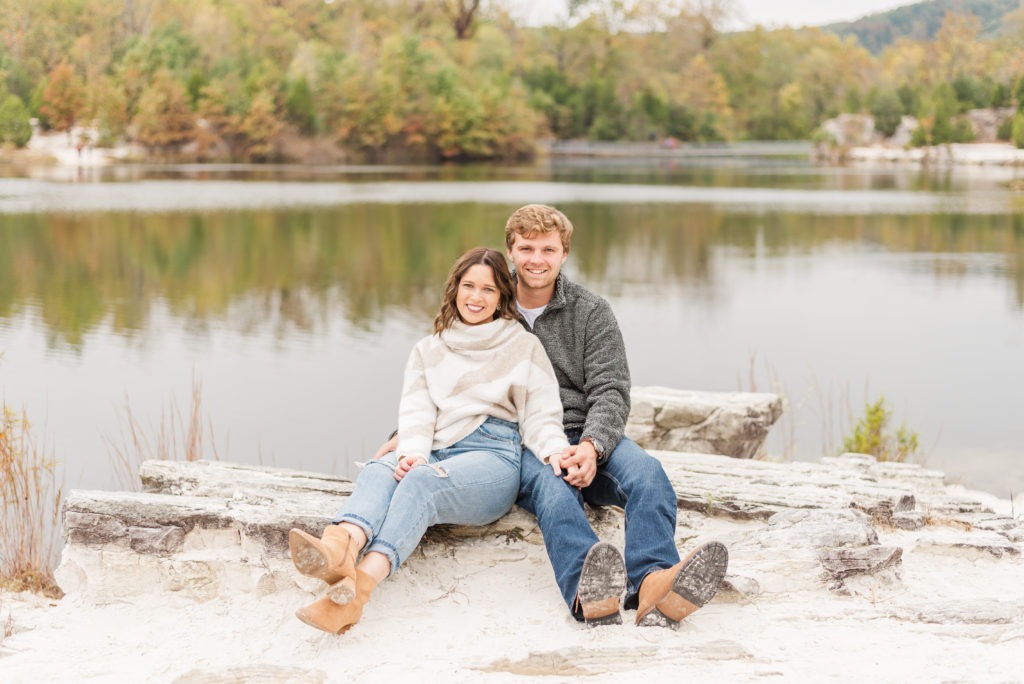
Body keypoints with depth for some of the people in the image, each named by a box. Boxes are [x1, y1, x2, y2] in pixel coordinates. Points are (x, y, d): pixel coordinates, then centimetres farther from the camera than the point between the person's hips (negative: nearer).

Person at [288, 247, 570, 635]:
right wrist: (412, 453, -11)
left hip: (495, 457, -3)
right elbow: (416, 413, 11)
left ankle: (358, 588, -59)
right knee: (379, 471, -32)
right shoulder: (428, 351, 27)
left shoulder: (524, 347, 19)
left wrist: (556, 451, -14)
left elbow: (540, 417, 9)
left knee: (421, 482, -35)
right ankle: (339, 548, -64)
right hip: (437, 454, 3)